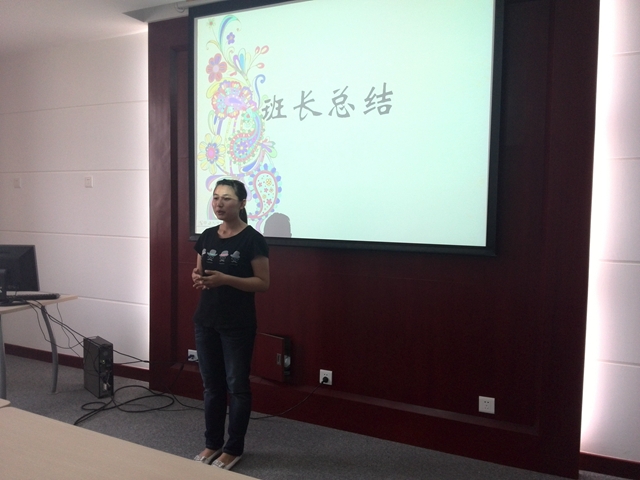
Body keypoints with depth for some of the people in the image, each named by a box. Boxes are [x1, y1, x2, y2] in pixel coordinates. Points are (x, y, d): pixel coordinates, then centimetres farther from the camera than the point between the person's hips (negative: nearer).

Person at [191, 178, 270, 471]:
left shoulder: (252, 240, -12)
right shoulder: (207, 237, 7)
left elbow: (263, 283, -12)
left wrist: (226, 279, -23)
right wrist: (198, 278, -8)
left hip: (238, 325, -6)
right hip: (205, 321, 6)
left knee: (237, 385, 6)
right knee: (212, 385, 15)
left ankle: (234, 449, 23)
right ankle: (212, 443, 32)